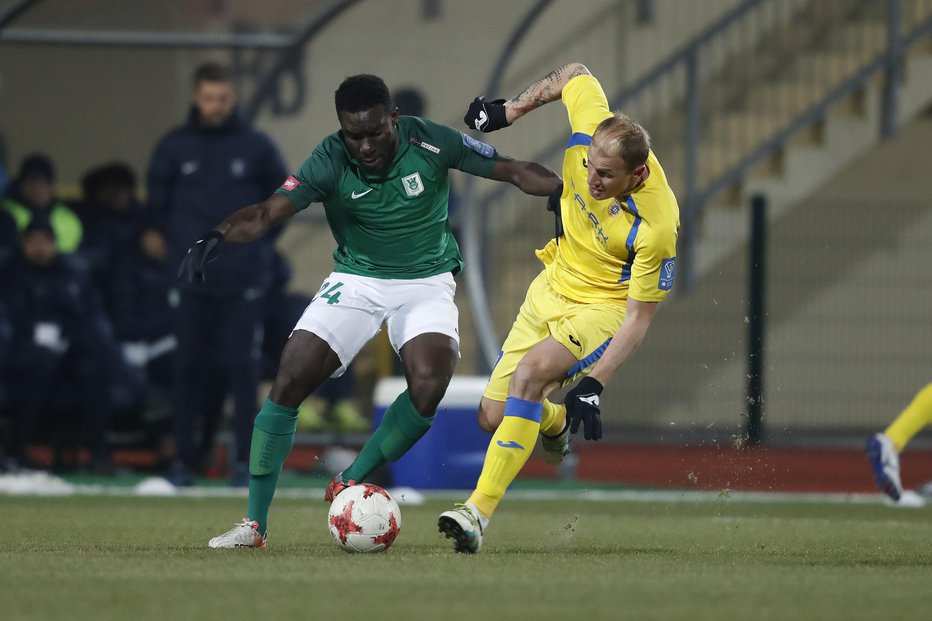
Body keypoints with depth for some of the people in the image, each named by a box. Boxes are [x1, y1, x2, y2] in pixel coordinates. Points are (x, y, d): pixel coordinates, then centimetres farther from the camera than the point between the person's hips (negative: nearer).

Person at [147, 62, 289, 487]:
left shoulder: (256, 147, 2)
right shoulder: (174, 148, 4)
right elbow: (157, 201, 15)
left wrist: (259, 241, 7)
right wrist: (177, 242, 8)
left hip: (243, 279, -1)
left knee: (242, 367, -5)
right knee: (191, 368, 2)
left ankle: (245, 459, -1)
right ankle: (186, 457, 7)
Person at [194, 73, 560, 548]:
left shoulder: (430, 143, -17)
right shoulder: (330, 162, -18)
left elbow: (513, 171, -8)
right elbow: (267, 213, -28)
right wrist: (217, 237, -47)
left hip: (426, 281, 0)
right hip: (356, 280, 0)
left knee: (429, 383, -27)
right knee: (289, 380, -15)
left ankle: (350, 485, -6)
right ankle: (254, 523, -6)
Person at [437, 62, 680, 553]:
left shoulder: (656, 226, -32)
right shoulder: (592, 131, -21)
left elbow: (639, 316, -25)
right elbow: (573, 73, 2)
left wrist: (593, 385, -31)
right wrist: (511, 109, 8)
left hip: (605, 306, -6)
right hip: (553, 287, 6)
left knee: (529, 373, -33)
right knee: (492, 417, 4)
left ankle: (479, 512, -32)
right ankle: (554, 422, 42)